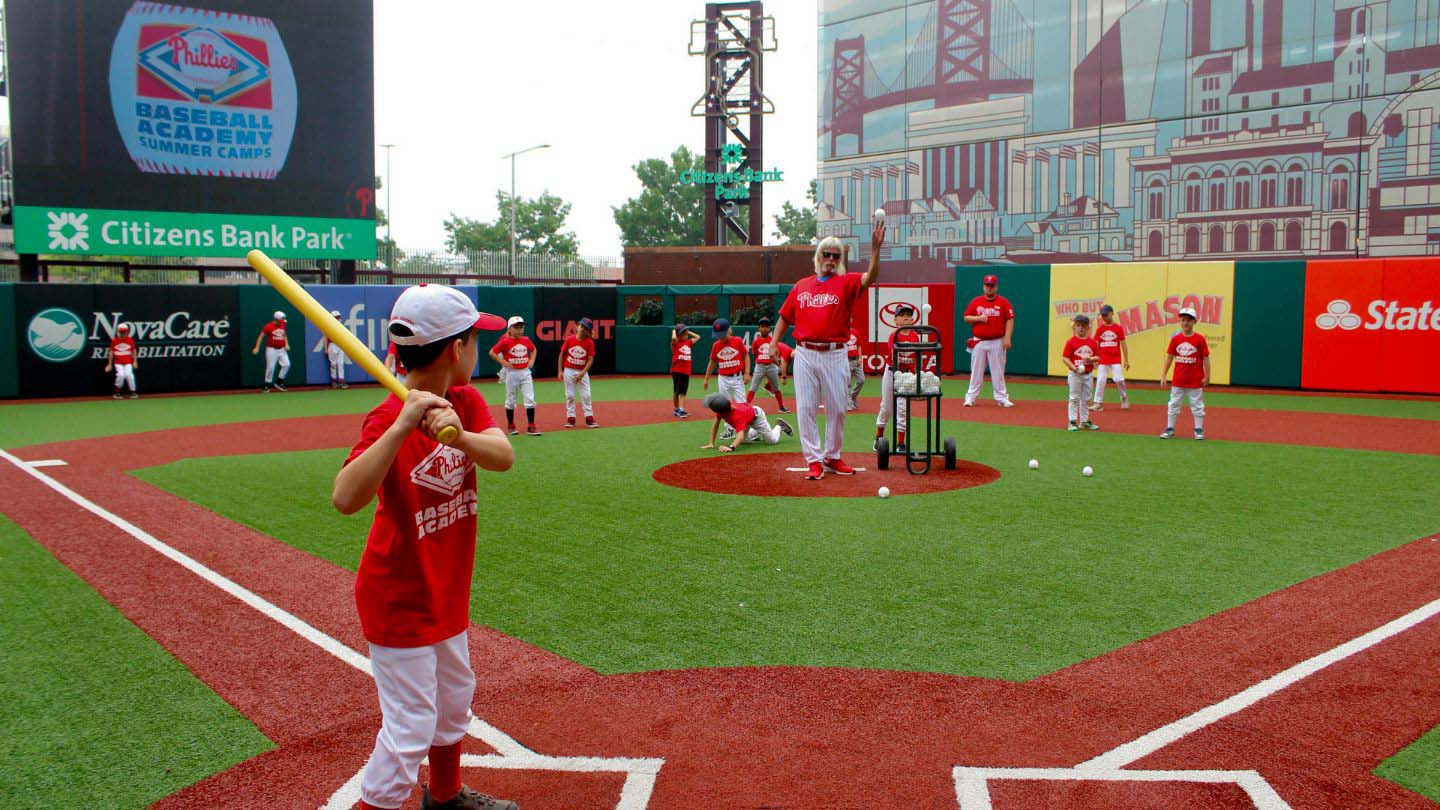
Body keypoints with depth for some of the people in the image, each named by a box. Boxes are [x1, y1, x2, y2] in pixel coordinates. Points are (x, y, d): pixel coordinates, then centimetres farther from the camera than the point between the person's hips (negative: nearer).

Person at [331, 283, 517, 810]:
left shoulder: (465, 402, -2)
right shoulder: (389, 419, -24)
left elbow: (503, 456, -21)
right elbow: (345, 499, -39)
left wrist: (458, 434, -41)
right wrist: (402, 427, -47)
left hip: (446, 593, 8)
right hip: (400, 601, -8)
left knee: (454, 699, 25)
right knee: (411, 727, -3)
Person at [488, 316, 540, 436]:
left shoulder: (526, 340, 4)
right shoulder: (505, 341, -8)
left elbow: (533, 349, 23)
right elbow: (492, 352, -6)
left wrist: (532, 360, 8)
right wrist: (503, 362, -12)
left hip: (525, 372, 3)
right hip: (511, 373, -3)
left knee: (530, 399, -4)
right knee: (510, 400, 7)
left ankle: (531, 427, -1)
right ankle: (510, 426, 21)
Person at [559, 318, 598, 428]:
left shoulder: (590, 342, -7)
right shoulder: (569, 339, -5)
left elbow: (590, 360, -8)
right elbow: (562, 354, 4)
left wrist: (582, 373, -18)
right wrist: (560, 371, 1)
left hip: (582, 372, 0)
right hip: (569, 371, 1)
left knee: (586, 395, 0)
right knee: (570, 395, 5)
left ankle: (589, 418, 6)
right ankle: (570, 418, 11)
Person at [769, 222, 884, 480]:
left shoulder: (846, 283, 2)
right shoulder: (801, 286, 12)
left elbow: (871, 277, -17)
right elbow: (785, 316, 16)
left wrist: (875, 249, -32)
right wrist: (774, 342, 5)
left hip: (835, 355, -1)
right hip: (805, 354, 2)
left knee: (837, 409, 5)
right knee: (806, 408, -1)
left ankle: (832, 457, 21)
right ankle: (814, 461, 6)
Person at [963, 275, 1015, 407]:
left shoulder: (1003, 302, 1)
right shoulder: (975, 301, 6)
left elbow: (1010, 320, -3)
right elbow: (966, 318, 8)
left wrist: (1007, 338, -12)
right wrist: (979, 318, -11)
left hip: (997, 342, -2)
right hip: (979, 342, 2)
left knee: (998, 371, 1)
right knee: (976, 370, 5)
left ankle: (1001, 398, 6)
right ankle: (971, 397, 11)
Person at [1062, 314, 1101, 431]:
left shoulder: (1092, 342, 4)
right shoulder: (1071, 342, -8)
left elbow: (1097, 356, 8)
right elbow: (1065, 358, -12)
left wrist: (1091, 359, -14)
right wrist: (1073, 367, -24)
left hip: (1088, 375, 4)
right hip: (1075, 374, -4)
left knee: (1086, 399, 13)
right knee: (1074, 398, 1)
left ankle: (1084, 421, 24)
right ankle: (1073, 421, 7)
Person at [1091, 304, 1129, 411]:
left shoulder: (1118, 328, 0)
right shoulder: (1099, 329, 5)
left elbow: (1123, 345, 2)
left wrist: (1126, 360, 0)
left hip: (1116, 359, -2)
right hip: (1103, 360, 2)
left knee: (1118, 379, -11)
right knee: (1100, 381, -1)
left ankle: (1124, 398, 14)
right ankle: (1098, 403, 6)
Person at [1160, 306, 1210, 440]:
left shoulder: (1200, 339, -7)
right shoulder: (1175, 339, 1)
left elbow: (1205, 359, -4)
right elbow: (1169, 357, 4)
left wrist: (1207, 376, -7)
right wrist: (1163, 375, 1)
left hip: (1195, 380, -3)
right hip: (1178, 380, 3)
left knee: (1197, 406, 6)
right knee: (1173, 405, 8)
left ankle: (1199, 430, 16)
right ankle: (1170, 429, 16)